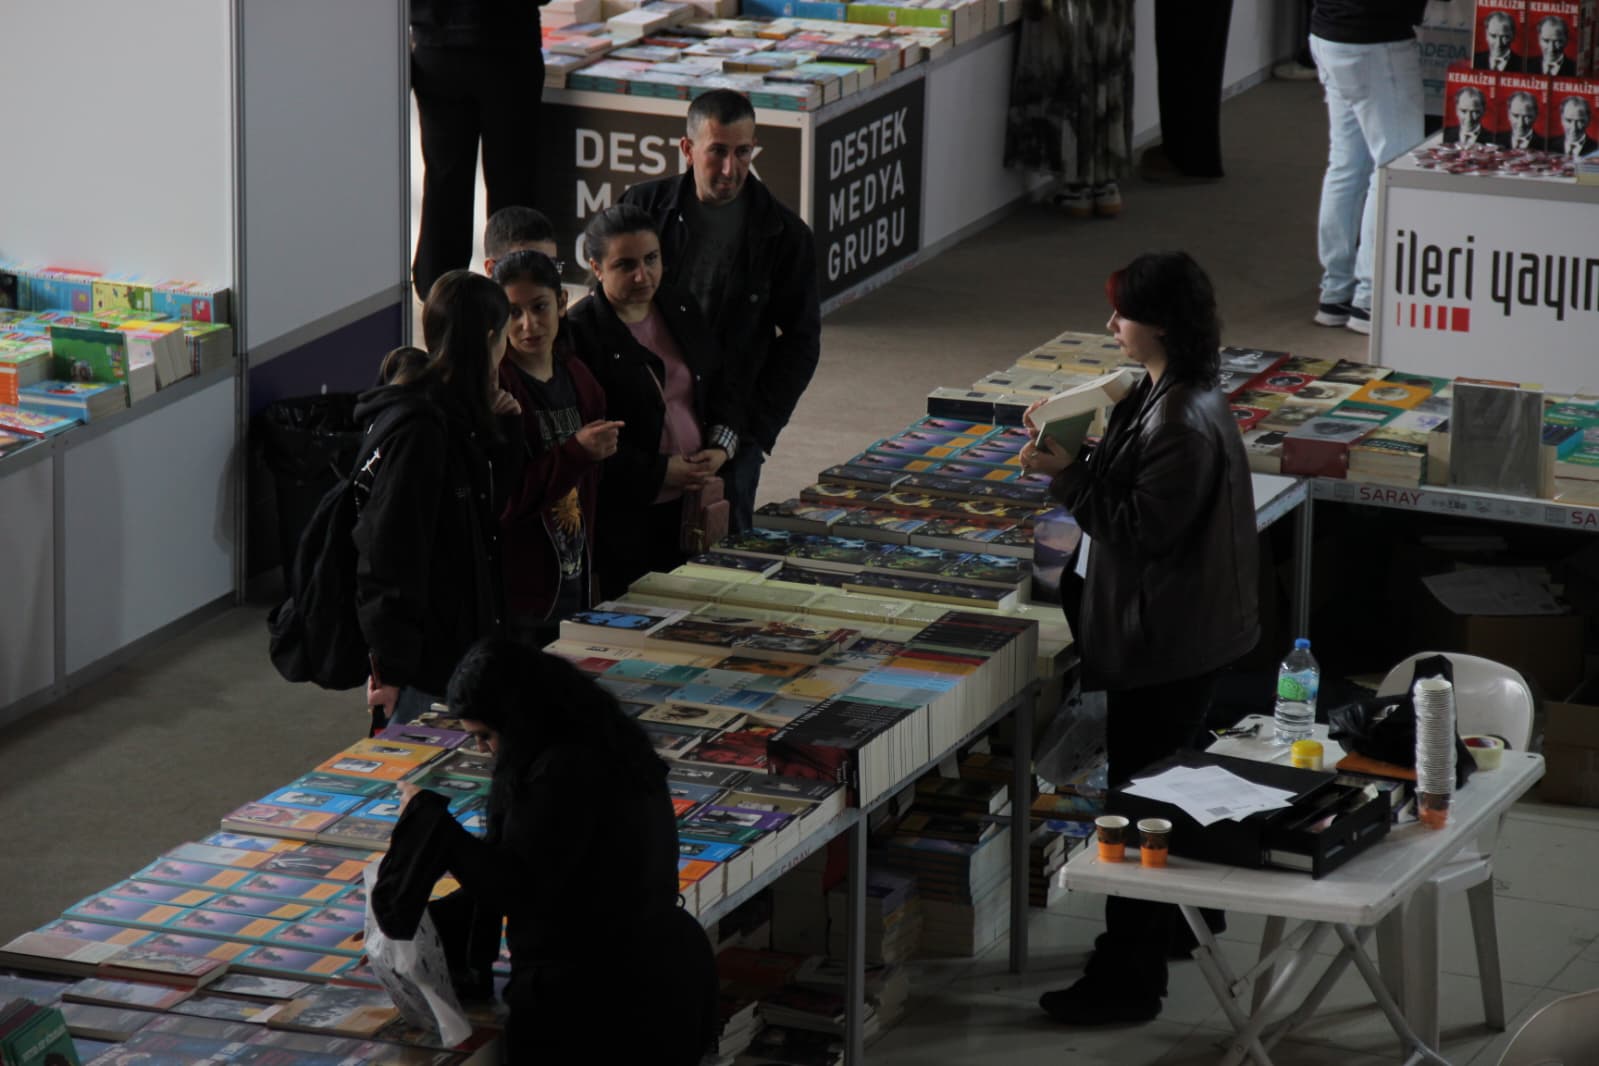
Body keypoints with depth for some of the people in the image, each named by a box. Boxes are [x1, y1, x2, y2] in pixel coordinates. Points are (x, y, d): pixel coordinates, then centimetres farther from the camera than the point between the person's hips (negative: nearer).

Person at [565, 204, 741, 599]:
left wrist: (721, 448, 0)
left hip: (691, 507, 6)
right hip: (623, 518, -6)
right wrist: (659, 472, -17)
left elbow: (720, 387, 20)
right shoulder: (578, 332, -13)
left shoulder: (681, 309, 10)